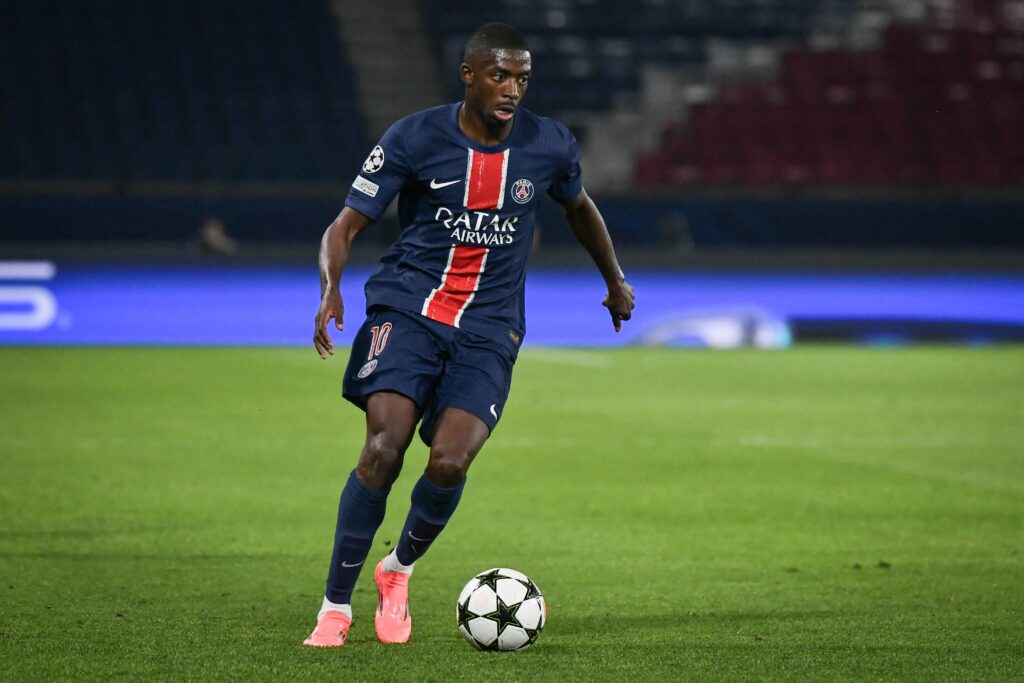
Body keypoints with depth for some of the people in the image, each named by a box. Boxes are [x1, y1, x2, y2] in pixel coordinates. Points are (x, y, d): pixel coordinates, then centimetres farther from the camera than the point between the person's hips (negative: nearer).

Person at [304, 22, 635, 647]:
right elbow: (346, 225, -4)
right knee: (384, 448, -22)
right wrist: (331, 287, -24)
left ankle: (399, 570, 13)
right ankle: (336, 607, -8)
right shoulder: (414, 139, -7)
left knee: (449, 464, -18)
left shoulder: (550, 146, 1)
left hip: (488, 331, 2)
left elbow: (579, 205, 24)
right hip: (407, 310, -1)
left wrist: (616, 280, 35)